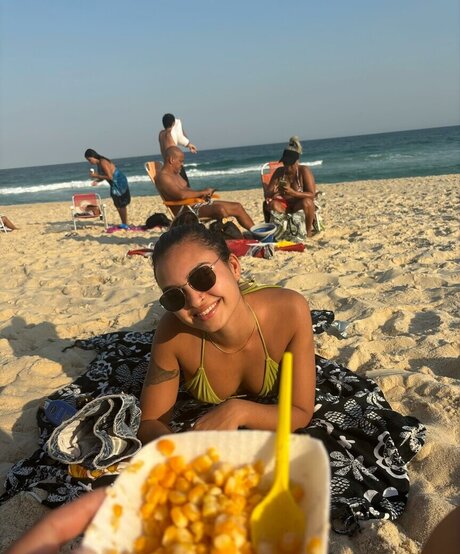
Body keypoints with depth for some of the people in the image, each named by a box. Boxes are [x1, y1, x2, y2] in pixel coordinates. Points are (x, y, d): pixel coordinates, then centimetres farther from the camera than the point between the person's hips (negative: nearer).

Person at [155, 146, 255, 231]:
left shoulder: (175, 174, 21)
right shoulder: (163, 177, -12)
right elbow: (181, 195, -27)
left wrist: (203, 193, 2)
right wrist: (202, 192, -14)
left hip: (198, 204, 10)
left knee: (237, 207, 4)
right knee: (220, 210, -36)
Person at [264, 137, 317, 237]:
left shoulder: (304, 171, -13)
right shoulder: (279, 172, -4)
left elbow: (312, 195, -20)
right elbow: (267, 193, -6)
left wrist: (293, 193, -36)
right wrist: (273, 193, -31)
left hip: (300, 204, -1)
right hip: (284, 205, 1)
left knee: (306, 202, -35)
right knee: (273, 204, -30)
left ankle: (308, 230, -11)